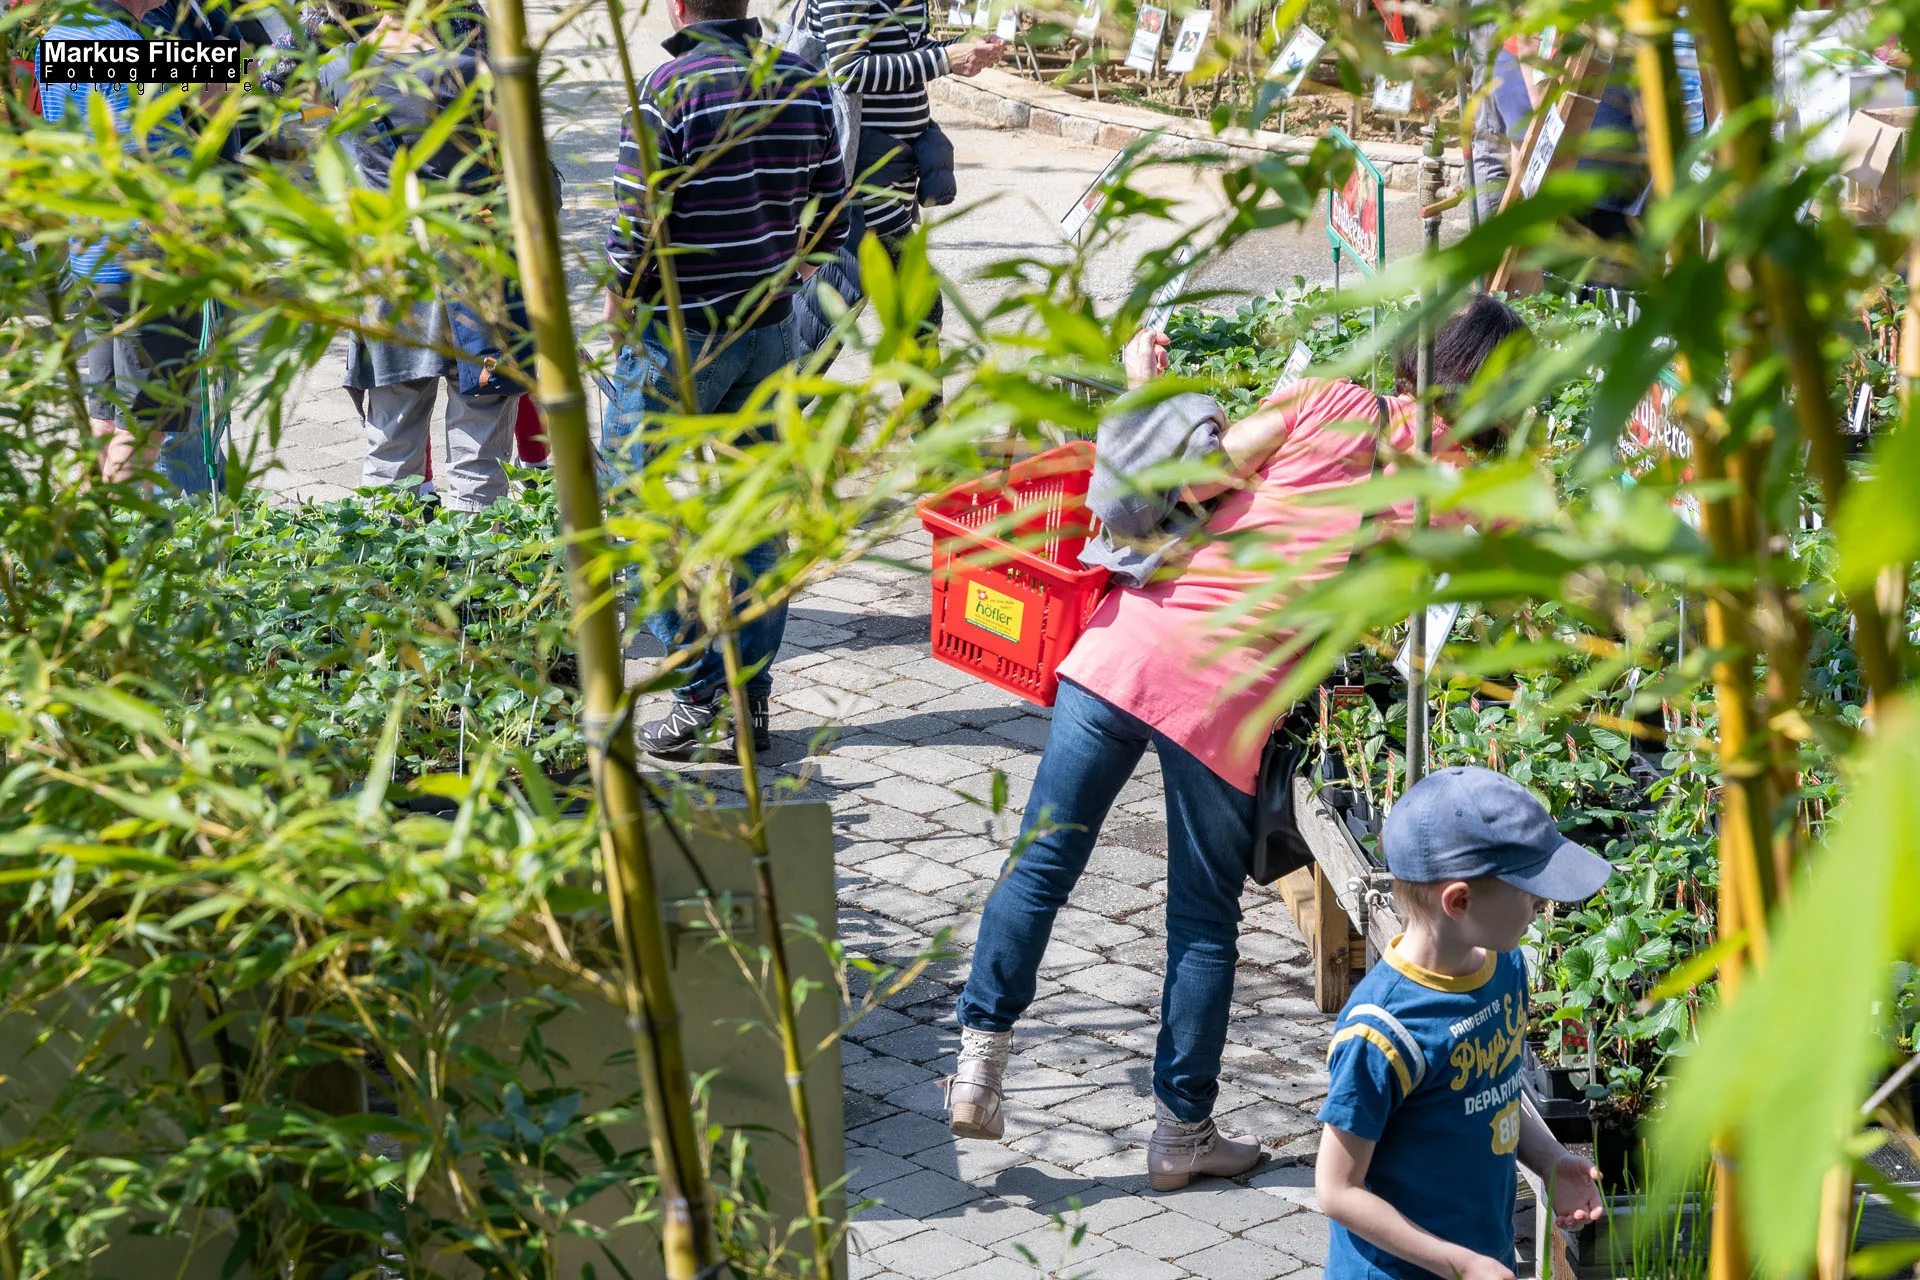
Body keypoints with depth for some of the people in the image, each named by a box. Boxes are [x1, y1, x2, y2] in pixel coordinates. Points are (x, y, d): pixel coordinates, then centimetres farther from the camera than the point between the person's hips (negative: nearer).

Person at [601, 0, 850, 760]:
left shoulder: (670, 90, -17)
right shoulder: (803, 83, 1)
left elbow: (637, 222, -16)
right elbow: (831, 211, 8)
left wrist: (619, 299, 1)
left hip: (676, 333, -6)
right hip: (772, 328, 6)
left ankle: (698, 692, 3)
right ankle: (752, 697, 16)